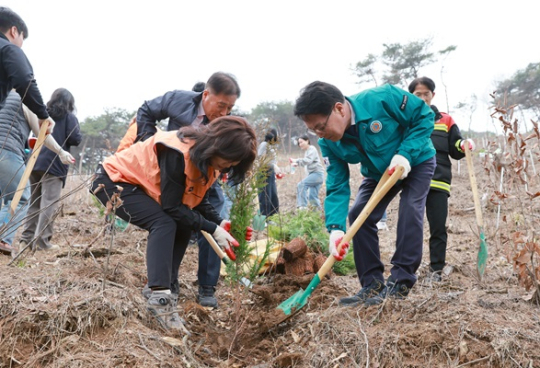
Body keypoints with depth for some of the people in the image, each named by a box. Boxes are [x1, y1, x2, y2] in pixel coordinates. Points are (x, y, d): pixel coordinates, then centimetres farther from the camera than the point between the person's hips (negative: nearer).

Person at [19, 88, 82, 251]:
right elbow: (75, 139, -7)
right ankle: (41, 241, -10)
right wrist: (78, 134, 13)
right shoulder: (69, 117, 2)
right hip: (54, 164, -6)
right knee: (49, 203, -6)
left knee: (34, 202, 12)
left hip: (34, 163, 6)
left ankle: (26, 238, 11)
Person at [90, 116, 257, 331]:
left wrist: (220, 223, -10)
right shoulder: (178, 153, -32)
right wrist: (212, 229, -23)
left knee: (182, 228, -1)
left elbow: (198, 199, 4)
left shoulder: (206, 156, -5)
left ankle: (167, 289, 2)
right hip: (114, 181, -9)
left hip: (137, 184, 9)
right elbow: (172, 207, -28)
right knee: (164, 224, -27)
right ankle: (159, 296, -32)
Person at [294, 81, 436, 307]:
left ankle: (400, 283, -16)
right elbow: (337, 186, -21)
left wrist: (405, 154, -36)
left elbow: (424, 116, -25)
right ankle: (372, 284, 1)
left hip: (416, 161, -5)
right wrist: (335, 227, -35)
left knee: (410, 210, -23)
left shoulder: (382, 99, -37)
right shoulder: (329, 143, -21)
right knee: (358, 216, -7)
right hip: (378, 173, 5)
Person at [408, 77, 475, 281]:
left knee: (438, 228, 2)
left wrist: (464, 145, -8)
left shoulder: (446, 121, 12)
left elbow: (455, 151, 12)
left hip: (438, 182, 1)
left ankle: (436, 269, 13)